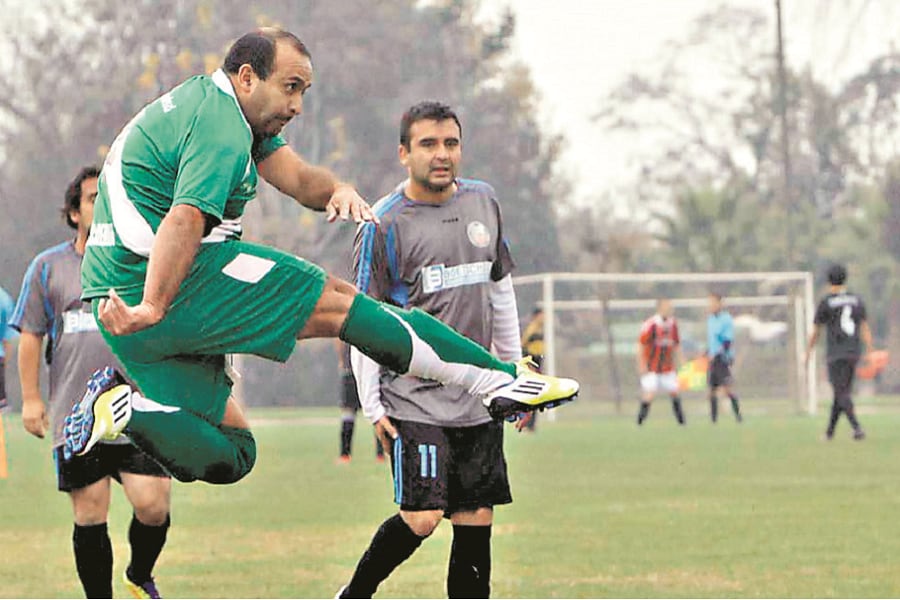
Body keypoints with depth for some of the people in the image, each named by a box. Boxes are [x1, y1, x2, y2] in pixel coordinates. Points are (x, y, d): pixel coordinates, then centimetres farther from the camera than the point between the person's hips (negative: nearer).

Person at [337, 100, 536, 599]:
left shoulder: (484, 202, 10)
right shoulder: (384, 224, -6)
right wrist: (372, 404, -8)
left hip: (477, 400, 5)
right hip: (413, 399, -5)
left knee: (477, 520, 2)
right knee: (421, 518, -14)